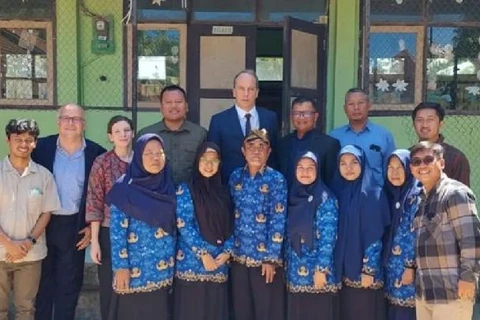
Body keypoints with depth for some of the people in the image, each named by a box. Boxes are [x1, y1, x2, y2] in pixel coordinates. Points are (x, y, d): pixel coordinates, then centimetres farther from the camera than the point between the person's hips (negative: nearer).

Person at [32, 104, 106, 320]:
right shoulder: (41, 147, -3)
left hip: (75, 227, 0)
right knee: (42, 281, 13)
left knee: (69, 284, 11)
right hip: (43, 223, 0)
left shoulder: (96, 153, -4)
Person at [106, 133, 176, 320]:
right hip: (135, 268, -4)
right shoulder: (125, 189, -8)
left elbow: (173, 226, 11)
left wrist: (173, 261, 11)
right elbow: (117, 231, -11)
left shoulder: (169, 188, 6)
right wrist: (121, 266, -15)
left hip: (164, 269, 5)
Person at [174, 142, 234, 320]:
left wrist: (227, 251, -6)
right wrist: (203, 254, -13)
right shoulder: (186, 190, -2)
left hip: (219, 264, 5)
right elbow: (183, 225, -10)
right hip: (192, 262, -4)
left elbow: (230, 226, 10)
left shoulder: (223, 192, 12)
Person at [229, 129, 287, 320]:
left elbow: (278, 222, -11)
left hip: (265, 256, -4)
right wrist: (229, 248, 8)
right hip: (239, 255, 4)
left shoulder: (276, 180, -9)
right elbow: (232, 215, 10)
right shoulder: (236, 177, 4)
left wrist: (271, 258, -13)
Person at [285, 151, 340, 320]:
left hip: (317, 269, -5)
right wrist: (287, 265, 9)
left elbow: (328, 236, -14)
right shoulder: (293, 197, 8)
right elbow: (289, 236, 11)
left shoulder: (325, 198, -8)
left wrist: (321, 269, -17)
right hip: (295, 271, 5)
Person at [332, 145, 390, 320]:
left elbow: (375, 235, -11)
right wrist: (334, 267, 7)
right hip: (343, 269, 5)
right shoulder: (337, 192, 7)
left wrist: (369, 269, -15)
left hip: (364, 268, -5)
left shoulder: (374, 193, -7)